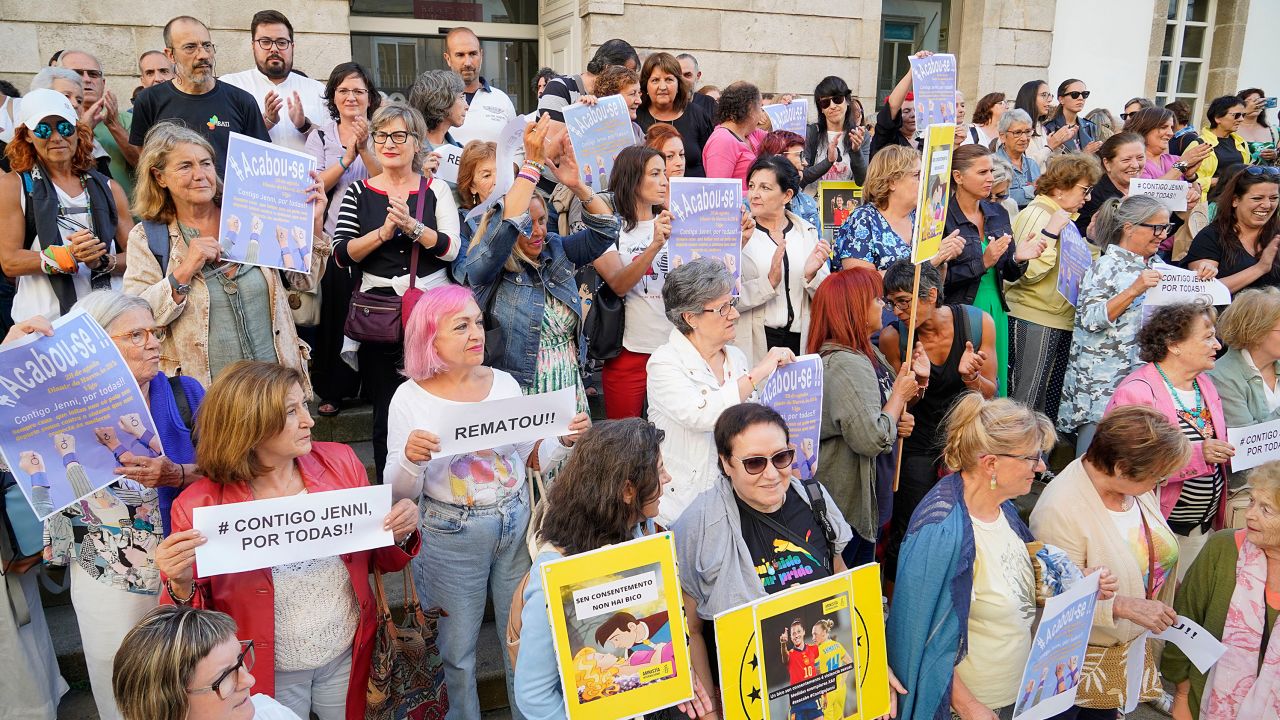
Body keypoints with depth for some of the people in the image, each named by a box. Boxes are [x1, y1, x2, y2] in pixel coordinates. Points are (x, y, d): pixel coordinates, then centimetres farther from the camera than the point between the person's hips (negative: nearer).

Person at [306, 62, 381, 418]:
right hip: (332, 241, 1)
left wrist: (364, 149, -20)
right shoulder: (321, 135, 8)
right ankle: (332, 391, 14)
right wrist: (348, 156, -13)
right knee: (334, 315, 1)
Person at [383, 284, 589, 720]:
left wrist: (565, 440, -9)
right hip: (452, 535, -2)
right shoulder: (411, 398, -9)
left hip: (516, 524, 3)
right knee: (457, 650, 13)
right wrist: (410, 458, -27)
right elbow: (399, 494, -7)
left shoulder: (505, 384, -1)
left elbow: (533, 459, 9)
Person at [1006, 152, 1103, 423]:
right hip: (1034, 320, -10)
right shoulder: (1036, 214, -13)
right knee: (1027, 398, -7)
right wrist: (1052, 232, -26)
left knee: (1051, 398, 13)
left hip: (1060, 320, 10)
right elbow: (1028, 271, -24)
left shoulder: (1063, 217, 17)